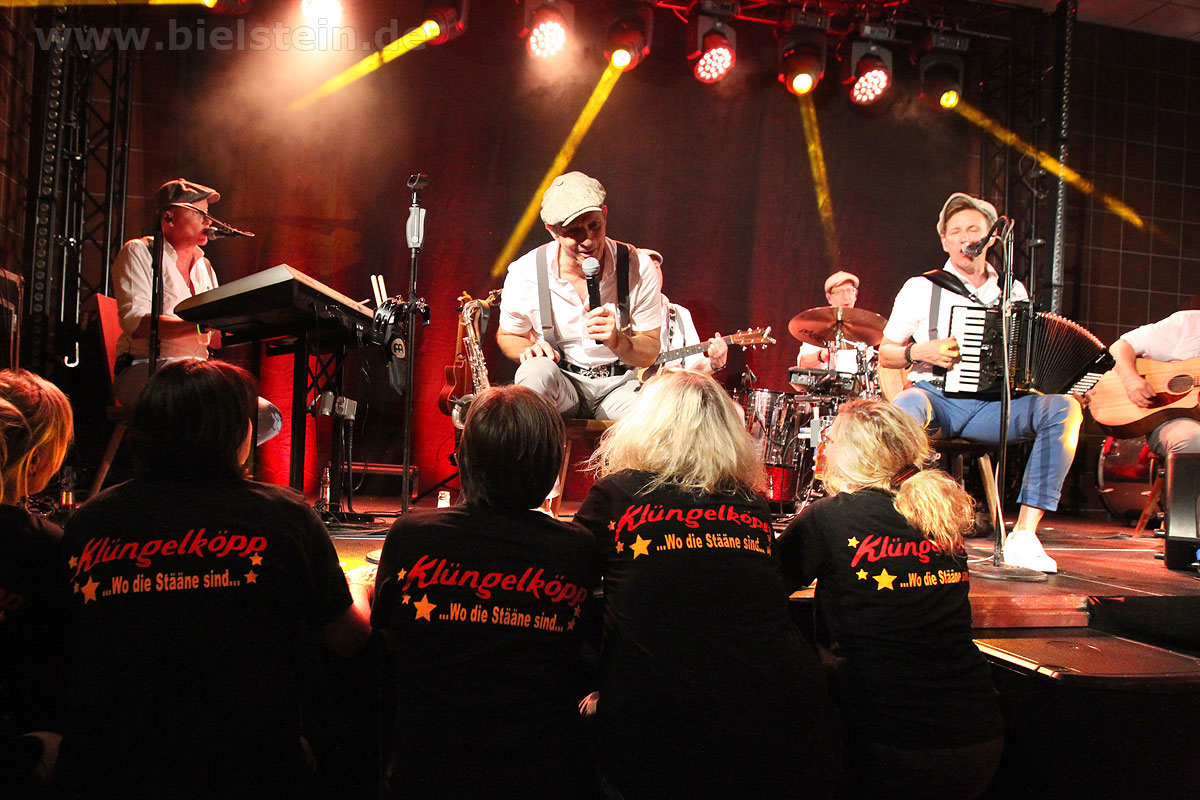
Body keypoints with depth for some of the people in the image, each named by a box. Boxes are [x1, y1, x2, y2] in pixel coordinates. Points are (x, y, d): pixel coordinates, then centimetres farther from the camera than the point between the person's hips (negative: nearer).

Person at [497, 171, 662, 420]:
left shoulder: (640, 267, -10)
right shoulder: (525, 273, -10)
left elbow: (650, 354, -4)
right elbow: (506, 336, 9)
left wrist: (617, 340, -27)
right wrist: (529, 350, -15)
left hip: (620, 386, 0)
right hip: (558, 389, 1)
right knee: (536, 371, -36)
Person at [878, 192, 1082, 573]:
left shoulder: (1013, 292, 19)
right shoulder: (921, 288, 9)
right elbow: (885, 354, 11)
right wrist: (919, 351, -10)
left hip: (995, 404, 3)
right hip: (937, 398, -3)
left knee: (1063, 409, -26)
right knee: (902, 410, -39)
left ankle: (1023, 535, -26)